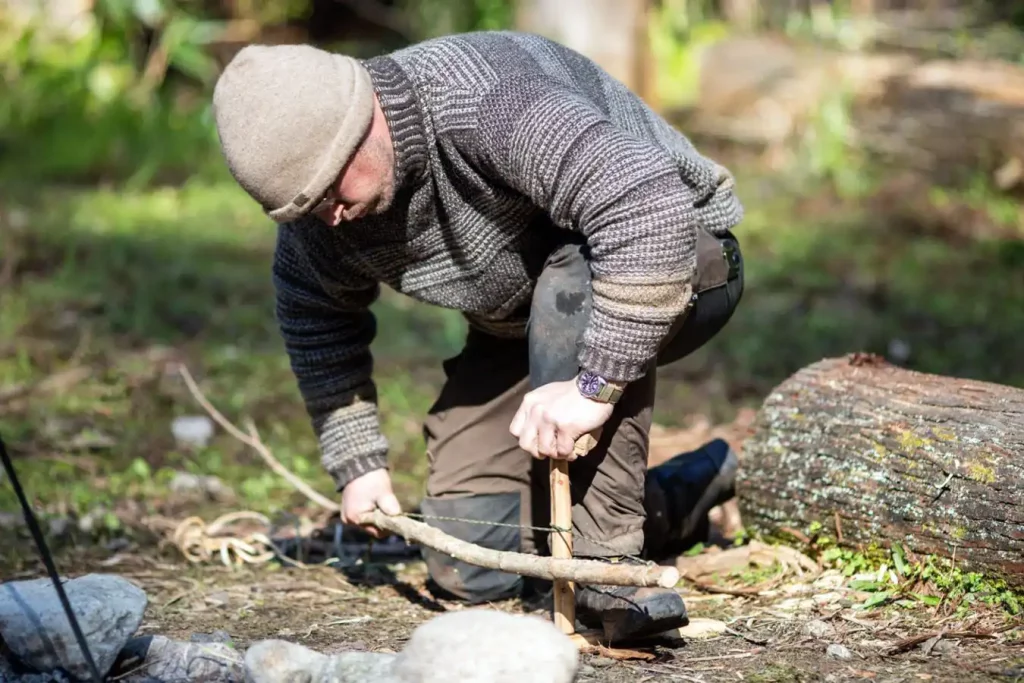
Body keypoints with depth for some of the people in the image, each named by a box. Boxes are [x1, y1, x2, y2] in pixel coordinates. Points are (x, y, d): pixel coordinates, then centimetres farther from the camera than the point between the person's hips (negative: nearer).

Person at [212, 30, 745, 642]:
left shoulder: (486, 101, -37)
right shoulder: (318, 205, -14)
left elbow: (650, 205, -46)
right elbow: (315, 319, 7)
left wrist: (596, 386, -47)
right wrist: (356, 462, 3)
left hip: (676, 256, -7)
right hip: (523, 326, 7)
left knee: (568, 287, -42)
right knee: (468, 569, -1)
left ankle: (604, 554, -31)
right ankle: (672, 500, 19)